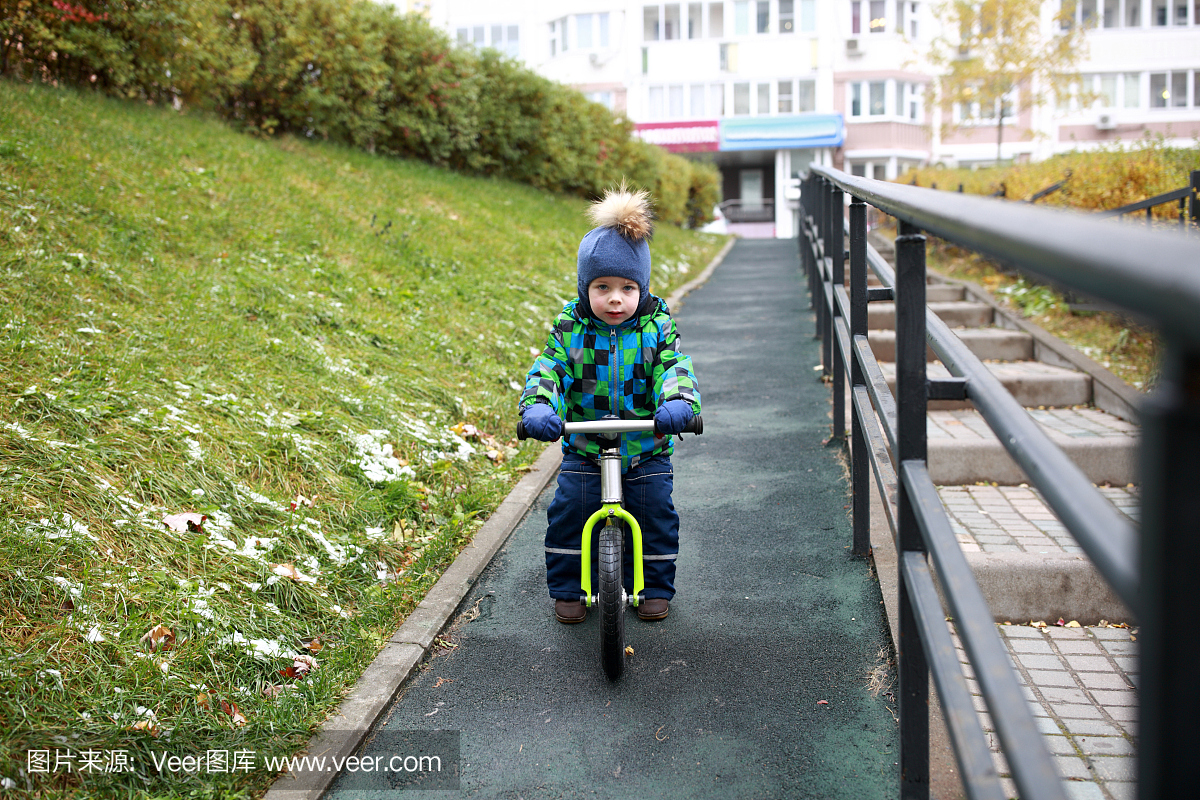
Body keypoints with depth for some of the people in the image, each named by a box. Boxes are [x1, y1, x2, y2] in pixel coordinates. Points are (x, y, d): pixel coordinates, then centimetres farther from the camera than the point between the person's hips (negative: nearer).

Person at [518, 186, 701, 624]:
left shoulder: (656, 327, -6)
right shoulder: (570, 328, -6)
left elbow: (675, 369, -18)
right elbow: (547, 371, -16)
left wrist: (678, 403, -41)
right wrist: (537, 407, -38)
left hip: (646, 451, 0)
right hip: (584, 450, 0)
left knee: (656, 512, -2)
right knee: (568, 510, -6)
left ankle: (655, 587, 20)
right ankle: (567, 589, 14)